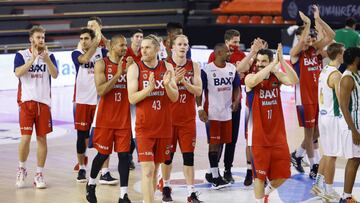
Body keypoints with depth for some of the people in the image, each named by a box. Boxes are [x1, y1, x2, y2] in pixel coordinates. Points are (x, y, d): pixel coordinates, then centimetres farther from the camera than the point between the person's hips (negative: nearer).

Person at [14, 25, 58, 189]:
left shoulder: (49, 56, 7)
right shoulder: (21, 55, 2)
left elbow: (55, 75, -7)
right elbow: (18, 73, -15)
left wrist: (46, 60, -22)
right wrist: (33, 58, -21)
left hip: (44, 101, 2)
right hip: (26, 101, -2)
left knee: (42, 138, 2)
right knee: (25, 137, -6)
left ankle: (39, 175, 8)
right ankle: (21, 169, 15)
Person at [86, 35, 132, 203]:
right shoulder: (102, 64, -6)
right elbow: (100, 90, -17)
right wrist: (118, 74, -21)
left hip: (124, 118, 3)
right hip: (106, 117, -3)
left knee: (124, 155, -2)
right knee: (103, 154, 7)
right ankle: (91, 184, 32)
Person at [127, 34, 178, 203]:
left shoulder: (167, 68, 2)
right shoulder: (135, 68, -6)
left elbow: (175, 97, -1)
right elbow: (132, 98, -12)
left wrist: (167, 85, -21)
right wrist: (149, 88, -27)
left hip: (164, 126, 3)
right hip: (144, 127, -3)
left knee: (155, 168, 12)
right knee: (147, 169, -11)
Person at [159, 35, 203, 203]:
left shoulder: (194, 66, 3)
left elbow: (198, 91, -4)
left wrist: (184, 82, -20)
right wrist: (174, 80, -21)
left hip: (188, 118, 1)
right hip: (169, 117, -1)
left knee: (188, 155, -1)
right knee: (167, 154, 8)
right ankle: (166, 188, 25)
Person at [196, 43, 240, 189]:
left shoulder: (232, 69, 6)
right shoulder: (207, 70, -11)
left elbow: (236, 87, 15)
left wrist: (236, 101, -3)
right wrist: (200, 108, -15)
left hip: (227, 112, 6)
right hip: (212, 113, -6)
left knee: (220, 143, 12)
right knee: (214, 143, -3)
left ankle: (211, 172, 26)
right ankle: (215, 176, 0)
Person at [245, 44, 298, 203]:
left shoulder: (277, 76, 3)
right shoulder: (250, 78, -7)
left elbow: (294, 81, -16)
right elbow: (255, 80, -32)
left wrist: (282, 60, -26)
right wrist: (274, 63, -33)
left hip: (277, 134, 4)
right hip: (258, 136, -4)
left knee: (283, 174, 9)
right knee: (260, 175, 1)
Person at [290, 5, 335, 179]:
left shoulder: (316, 50, 6)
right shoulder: (295, 53, -8)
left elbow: (331, 35, -6)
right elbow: (302, 43, -30)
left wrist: (318, 19, -14)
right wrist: (307, 23, -28)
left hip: (318, 97, 5)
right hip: (304, 98, -5)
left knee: (316, 133, 11)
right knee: (310, 132, -1)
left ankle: (297, 155, 31)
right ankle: (314, 167, 6)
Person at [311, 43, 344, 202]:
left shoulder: (324, 71, 10)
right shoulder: (336, 75, -18)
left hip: (323, 115, 9)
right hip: (333, 117, -9)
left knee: (327, 153, 19)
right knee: (332, 156, -1)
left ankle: (318, 185, 24)